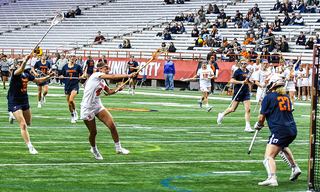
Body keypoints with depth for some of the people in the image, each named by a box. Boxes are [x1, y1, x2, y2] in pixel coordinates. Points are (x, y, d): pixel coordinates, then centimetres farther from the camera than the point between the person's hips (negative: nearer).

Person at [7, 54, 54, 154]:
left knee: (28, 122, 22)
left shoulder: (27, 74, 2)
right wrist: (25, 61, -60)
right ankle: (30, 147, -10)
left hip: (25, 101, 7)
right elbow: (20, 70, -42)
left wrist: (49, 76, 1)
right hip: (14, 103, -7)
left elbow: (39, 80, 15)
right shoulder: (15, 73, -17)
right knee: (23, 125, -13)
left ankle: (14, 116, 50)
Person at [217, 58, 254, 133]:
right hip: (238, 92, -5)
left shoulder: (248, 71, 9)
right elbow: (232, 81, -17)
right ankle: (221, 115, 34)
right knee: (233, 109, 7)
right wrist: (241, 82, -24)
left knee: (248, 109, -6)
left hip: (246, 93, 5)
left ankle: (248, 127, -4)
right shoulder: (238, 71, -10)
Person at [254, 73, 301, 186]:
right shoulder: (286, 97, 17)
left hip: (279, 131, -8)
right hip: (292, 130, 8)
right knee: (282, 147, 38)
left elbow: (262, 117, -2)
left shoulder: (268, 98, -3)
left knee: (268, 157, -16)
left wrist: (258, 125, 20)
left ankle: (272, 177, -40)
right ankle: (294, 168, 33)